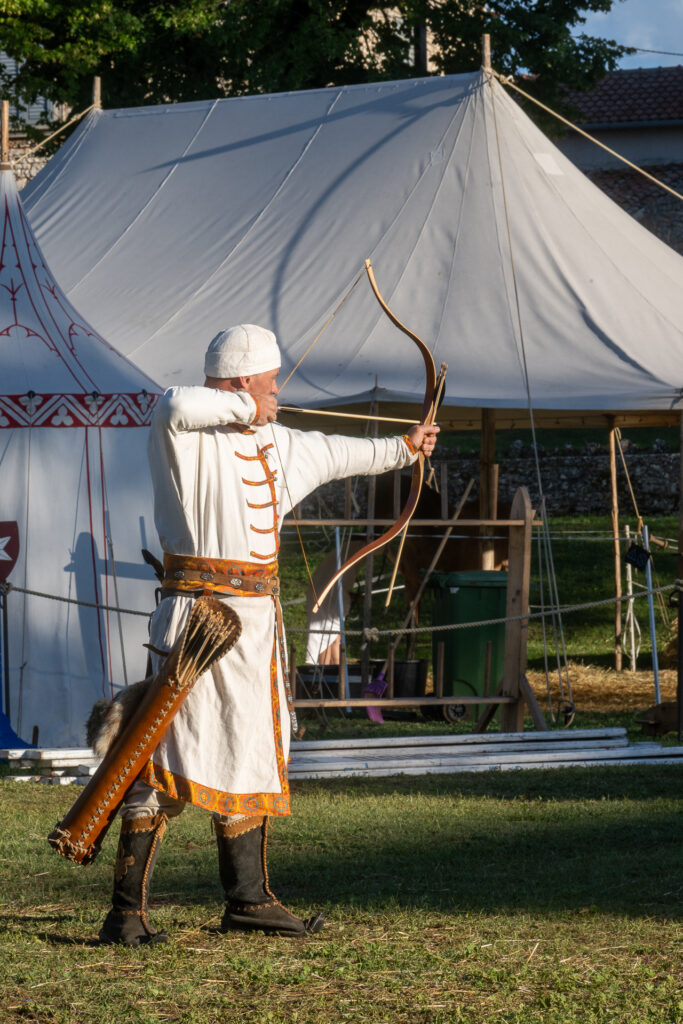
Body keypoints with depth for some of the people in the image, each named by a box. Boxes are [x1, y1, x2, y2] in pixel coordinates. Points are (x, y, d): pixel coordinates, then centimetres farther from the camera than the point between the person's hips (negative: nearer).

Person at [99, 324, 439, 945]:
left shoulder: (275, 444, 17)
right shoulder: (184, 433, -9)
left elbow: (335, 454, 34)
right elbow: (177, 407, -33)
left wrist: (402, 449, 46)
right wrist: (244, 407, -18)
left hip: (258, 619, 9)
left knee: (250, 755, 14)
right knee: (168, 758, -11)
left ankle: (247, 900, 23)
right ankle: (127, 908, -10)